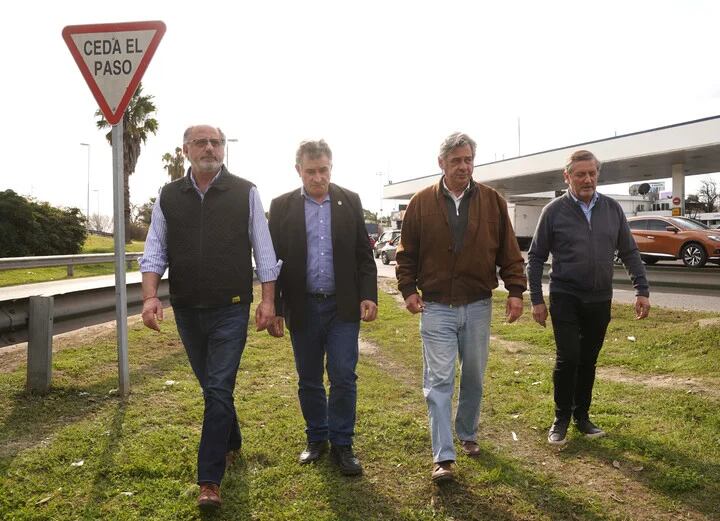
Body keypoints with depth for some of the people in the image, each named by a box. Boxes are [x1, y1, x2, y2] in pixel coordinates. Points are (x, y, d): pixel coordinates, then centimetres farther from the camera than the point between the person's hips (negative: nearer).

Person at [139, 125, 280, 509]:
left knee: (218, 389, -4)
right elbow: (154, 252, 4)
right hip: (187, 311, 4)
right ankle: (231, 444, 40)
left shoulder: (245, 193, -2)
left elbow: (263, 251, -1)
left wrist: (267, 300, -5)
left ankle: (210, 480, 5)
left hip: (230, 310, -3)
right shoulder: (168, 197, 5)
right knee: (211, 387, 17)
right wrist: (150, 296, -9)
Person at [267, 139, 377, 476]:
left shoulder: (350, 202, 3)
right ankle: (317, 438, 31)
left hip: (343, 306, 0)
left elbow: (364, 255, 5)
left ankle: (341, 444, 16)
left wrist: (368, 295, -6)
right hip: (303, 308, 1)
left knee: (343, 378, 0)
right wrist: (274, 310, -2)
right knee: (309, 381, 12)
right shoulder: (282, 207, 1)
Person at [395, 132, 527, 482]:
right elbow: (406, 252, 5)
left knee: (474, 378, 14)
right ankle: (443, 457, 1)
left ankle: (468, 435, 35)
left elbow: (509, 251, 4)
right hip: (436, 307, -2)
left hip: (478, 306, 2)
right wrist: (408, 288, -5)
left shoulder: (492, 201, 2)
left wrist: (515, 290, -2)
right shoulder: (422, 203, -1)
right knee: (438, 380, -4)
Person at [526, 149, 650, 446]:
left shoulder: (612, 209, 5)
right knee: (567, 359, -7)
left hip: (600, 300, 3)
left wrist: (642, 290, 3)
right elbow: (536, 257, -2)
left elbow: (629, 252, 10)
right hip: (565, 298, -3)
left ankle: (582, 415, 27)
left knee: (588, 361, 12)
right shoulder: (554, 211, -5)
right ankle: (561, 418, 11)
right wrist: (536, 300, -5)